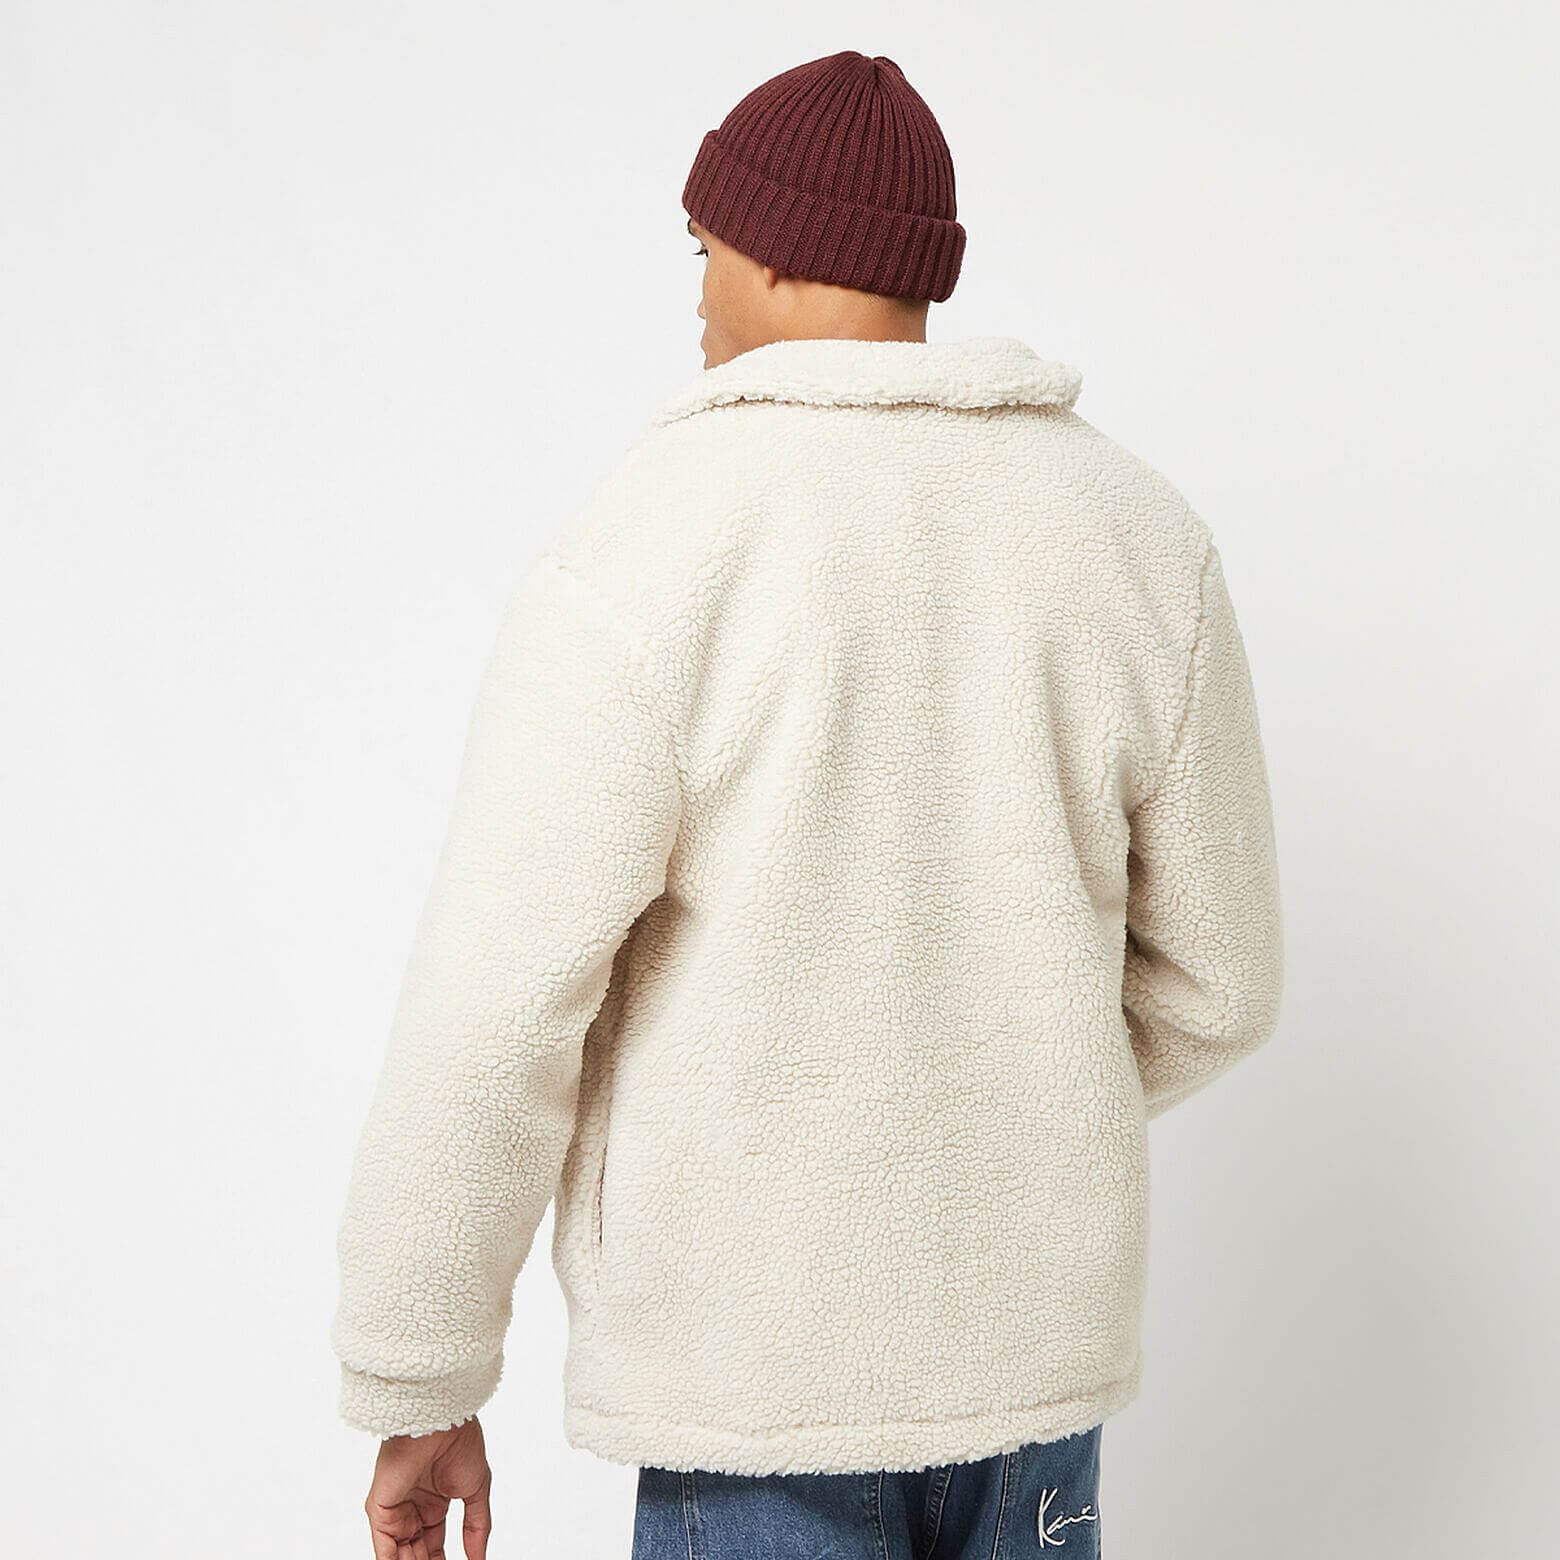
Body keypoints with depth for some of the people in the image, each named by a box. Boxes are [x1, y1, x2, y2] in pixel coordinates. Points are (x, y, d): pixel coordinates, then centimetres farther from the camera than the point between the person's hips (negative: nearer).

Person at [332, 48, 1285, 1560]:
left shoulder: (635, 565, -18)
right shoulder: (1137, 531, -3)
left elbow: (488, 1034, -19)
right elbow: (1212, 975, 5)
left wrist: (417, 1395, -4)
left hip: (757, 1348, -4)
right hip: (1028, 1323, 5)